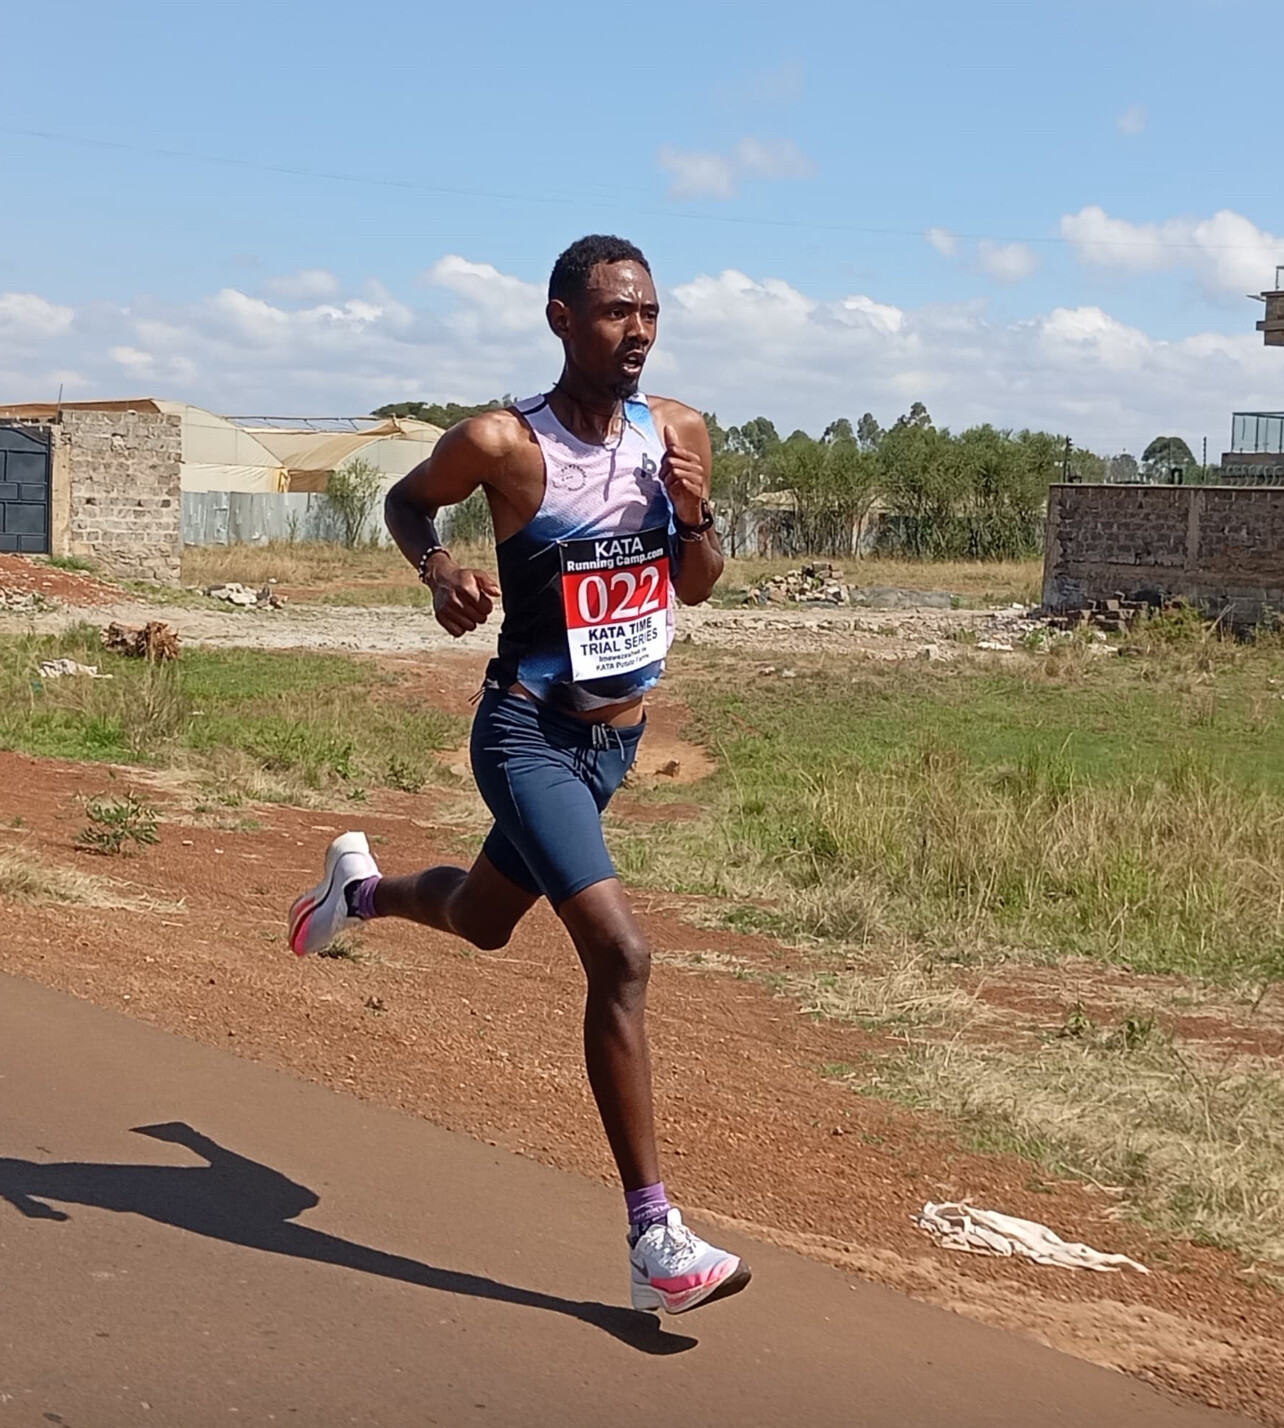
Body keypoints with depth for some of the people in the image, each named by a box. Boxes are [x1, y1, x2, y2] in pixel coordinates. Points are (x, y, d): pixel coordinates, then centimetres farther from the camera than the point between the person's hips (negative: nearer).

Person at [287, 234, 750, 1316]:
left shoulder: (682, 433, -1)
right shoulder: (503, 445, -16)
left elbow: (698, 588, 9)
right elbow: (405, 501, 3)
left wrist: (696, 518, -12)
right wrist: (439, 568, -17)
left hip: (620, 738, 7)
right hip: (530, 735, -7)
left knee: (484, 919, 26)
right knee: (621, 954, -20)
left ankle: (361, 886, 60)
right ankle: (656, 1240, -13)